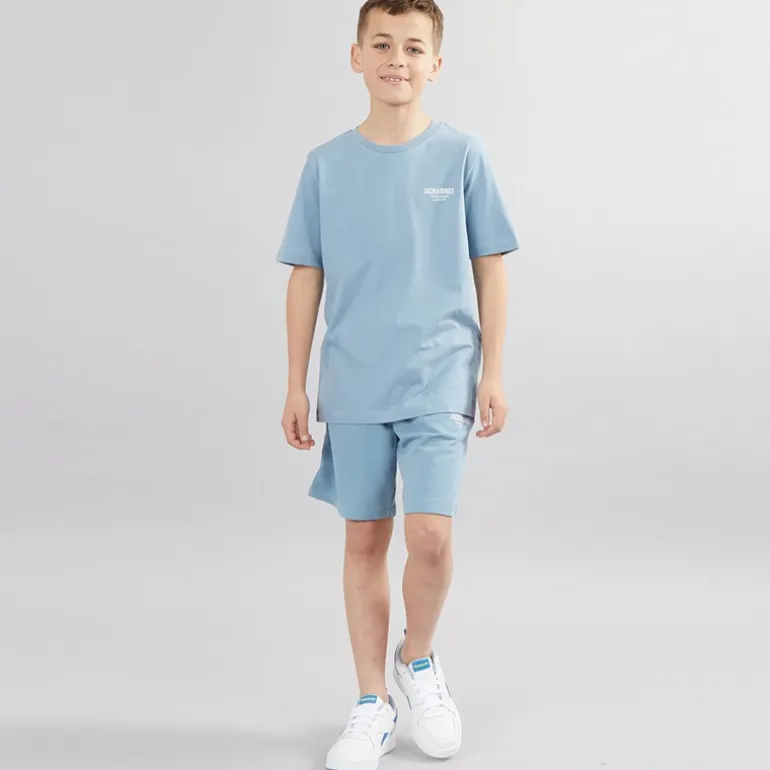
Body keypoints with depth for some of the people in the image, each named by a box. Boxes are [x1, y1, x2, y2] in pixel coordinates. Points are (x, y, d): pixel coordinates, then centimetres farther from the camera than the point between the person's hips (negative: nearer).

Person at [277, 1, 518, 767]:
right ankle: (372, 705, 23)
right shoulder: (326, 165, 3)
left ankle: (419, 660, 20)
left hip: (440, 383, -1)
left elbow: (489, 270, 4)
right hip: (354, 388, 2)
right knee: (364, 540, 7)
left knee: (430, 537, -12)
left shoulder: (463, 156, 0)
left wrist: (492, 372, 0)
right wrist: (295, 386, 5)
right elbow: (305, 278, 6)